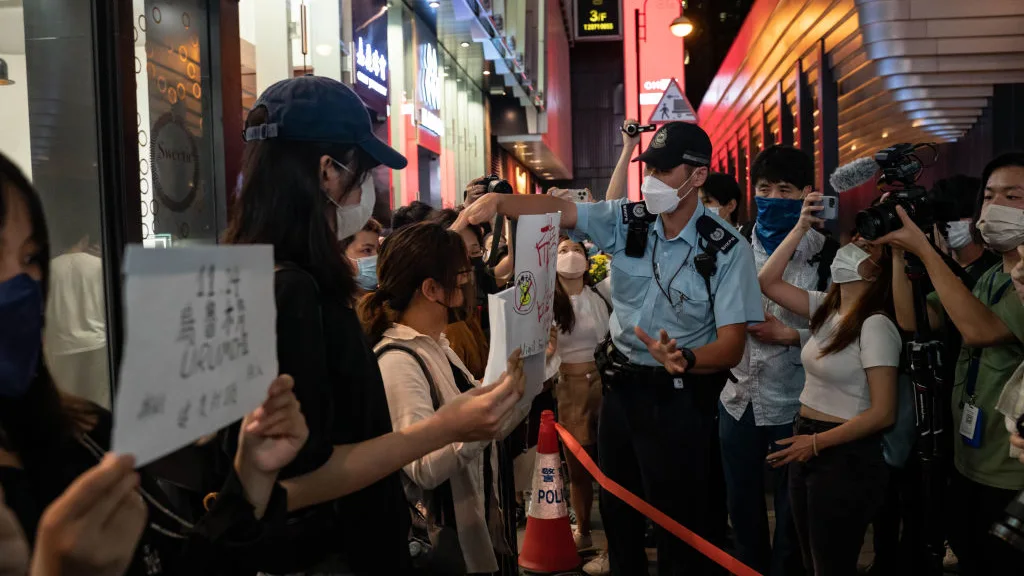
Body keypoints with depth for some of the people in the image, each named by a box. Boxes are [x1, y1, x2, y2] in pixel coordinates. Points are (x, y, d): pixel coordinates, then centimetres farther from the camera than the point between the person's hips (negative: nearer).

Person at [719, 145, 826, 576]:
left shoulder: (824, 253, -10)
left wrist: (789, 335, -19)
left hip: (793, 402, -4)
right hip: (738, 396, 4)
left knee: (791, 508, 12)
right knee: (741, 504, 19)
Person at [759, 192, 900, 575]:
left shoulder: (875, 325, -17)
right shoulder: (827, 309, 5)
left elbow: (883, 414, -19)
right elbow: (768, 282, 7)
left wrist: (816, 442, -14)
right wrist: (802, 228, -1)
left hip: (845, 456, -8)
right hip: (807, 447, 8)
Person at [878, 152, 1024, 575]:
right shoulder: (985, 278, 9)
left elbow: (979, 329, -30)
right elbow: (910, 319, 3)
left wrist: (924, 249, -26)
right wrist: (897, 250, -8)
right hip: (967, 465, 7)